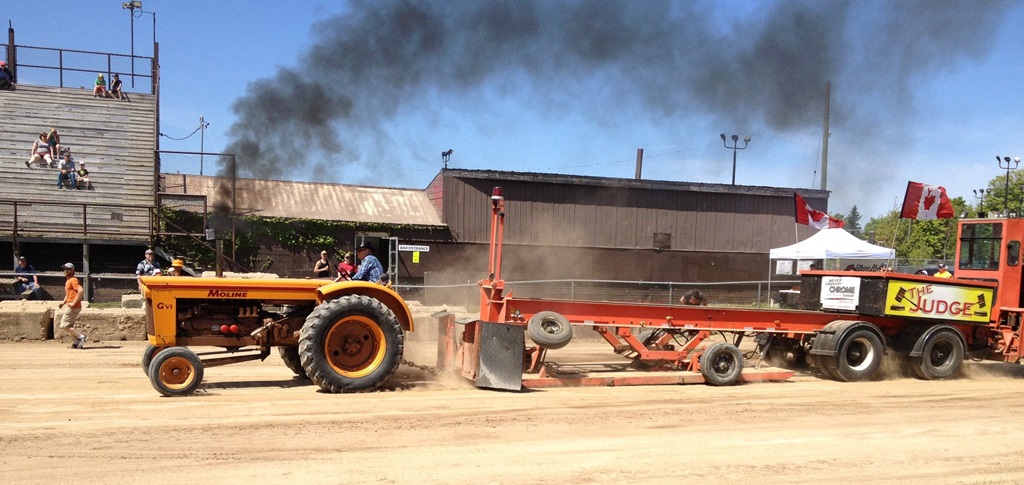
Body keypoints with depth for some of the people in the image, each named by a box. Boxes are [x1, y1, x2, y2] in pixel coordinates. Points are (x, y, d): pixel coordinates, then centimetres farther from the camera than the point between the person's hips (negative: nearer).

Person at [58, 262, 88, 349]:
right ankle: (77, 342, 14)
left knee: (65, 325, -9)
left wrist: (73, 303, -24)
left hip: (73, 307, -10)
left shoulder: (73, 280, -12)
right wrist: (63, 302, 15)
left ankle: (81, 336, -10)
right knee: (69, 326, 14)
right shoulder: (67, 281, 19)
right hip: (69, 306, 10)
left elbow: (81, 291, -26)